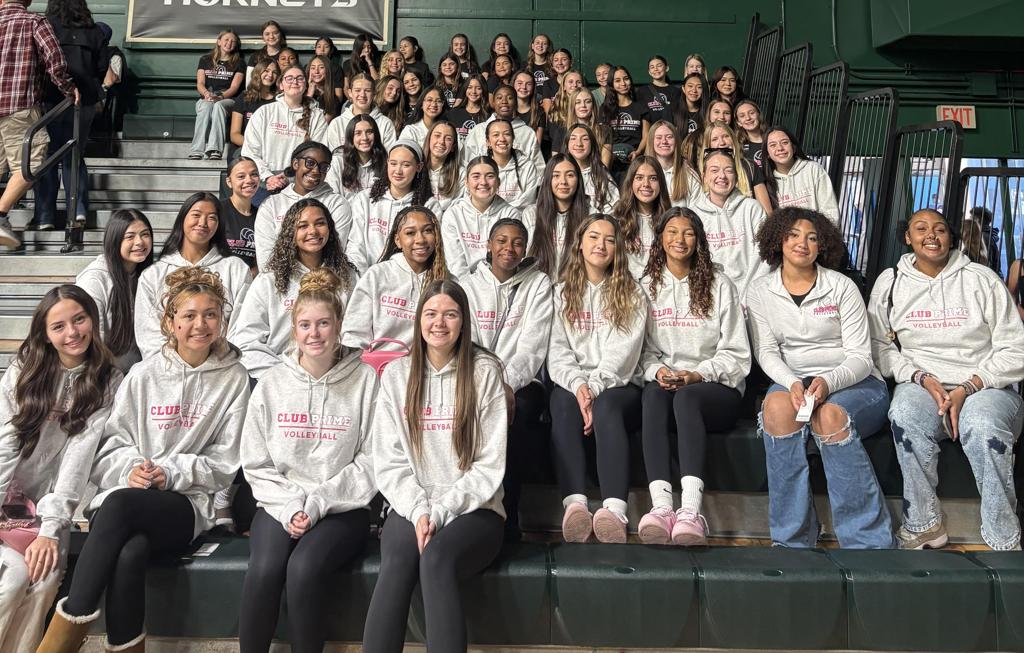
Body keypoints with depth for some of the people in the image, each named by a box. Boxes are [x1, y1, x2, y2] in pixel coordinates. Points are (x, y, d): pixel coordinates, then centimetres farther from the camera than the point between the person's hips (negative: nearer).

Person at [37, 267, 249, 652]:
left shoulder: (234, 379, 5)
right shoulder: (143, 375, 9)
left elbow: (224, 464, 4)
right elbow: (111, 447, 8)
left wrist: (172, 473, -11)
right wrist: (130, 468, -13)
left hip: (186, 506, -1)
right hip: (124, 496, 2)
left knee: (119, 504, -34)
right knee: (129, 555, -35)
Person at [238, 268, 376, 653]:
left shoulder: (365, 380, -2)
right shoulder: (272, 383, 6)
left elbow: (370, 463, -4)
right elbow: (256, 464, 6)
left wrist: (317, 503, -11)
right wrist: (289, 507, -9)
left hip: (343, 509, -2)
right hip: (280, 506, 2)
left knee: (304, 567, -29)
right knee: (264, 568, -27)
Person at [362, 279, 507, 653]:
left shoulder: (485, 372, 0)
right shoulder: (395, 375, 8)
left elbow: (490, 464, -4)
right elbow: (389, 461, 3)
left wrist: (441, 512, -13)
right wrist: (419, 511, -12)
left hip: (473, 510, -2)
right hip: (411, 509, 2)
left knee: (436, 559, -32)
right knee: (397, 563, -30)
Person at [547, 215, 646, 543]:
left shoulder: (631, 294, 13)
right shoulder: (562, 292, 18)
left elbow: (622, 352, -3)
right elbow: (558, 351, 4)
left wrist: (595, 388, -18)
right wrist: (578, 384, -16)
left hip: (616, 386, -1)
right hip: (572, 384, 1)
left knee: (606, 407, -36)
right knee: (563, 404, -34)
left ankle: (615, 510, -51)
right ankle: (574, 504, -48)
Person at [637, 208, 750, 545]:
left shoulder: (719, 285, 10)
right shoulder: (647, 286, 16)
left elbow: (736, 353, 4)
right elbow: (641, 348, 10)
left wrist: (698, 374, -12)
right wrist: (657, 370, -12)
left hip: (716, 388, -1)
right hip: (662, 381, 1)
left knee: (685, 398, -37)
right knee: (654, 392, -35)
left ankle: (691, 510, -51)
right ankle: (661, 505, -50)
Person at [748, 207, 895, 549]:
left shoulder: (842, 287, 1)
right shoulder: (760, 291, 7)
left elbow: (861, 357, -4)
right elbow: (766, 353, 1)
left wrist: (828, 382, -25)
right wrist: (793, 383, -20)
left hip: (855, 383, -1)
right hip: (793, 381, 1)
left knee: (830, 415, -36)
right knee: (777, 403, -34)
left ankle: (872, 541, -28)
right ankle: (793, 539, -28)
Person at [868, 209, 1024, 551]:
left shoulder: (982, 279, 4)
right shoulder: (890, 282, 9)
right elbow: (881, 347, 6)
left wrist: (968, 388, -12)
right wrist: (922, 378, -11)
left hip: (986, 385, -1)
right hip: (921, 385, 1)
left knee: (982, 426, -36)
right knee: (904, 413, -35)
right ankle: (923, 524, -19)